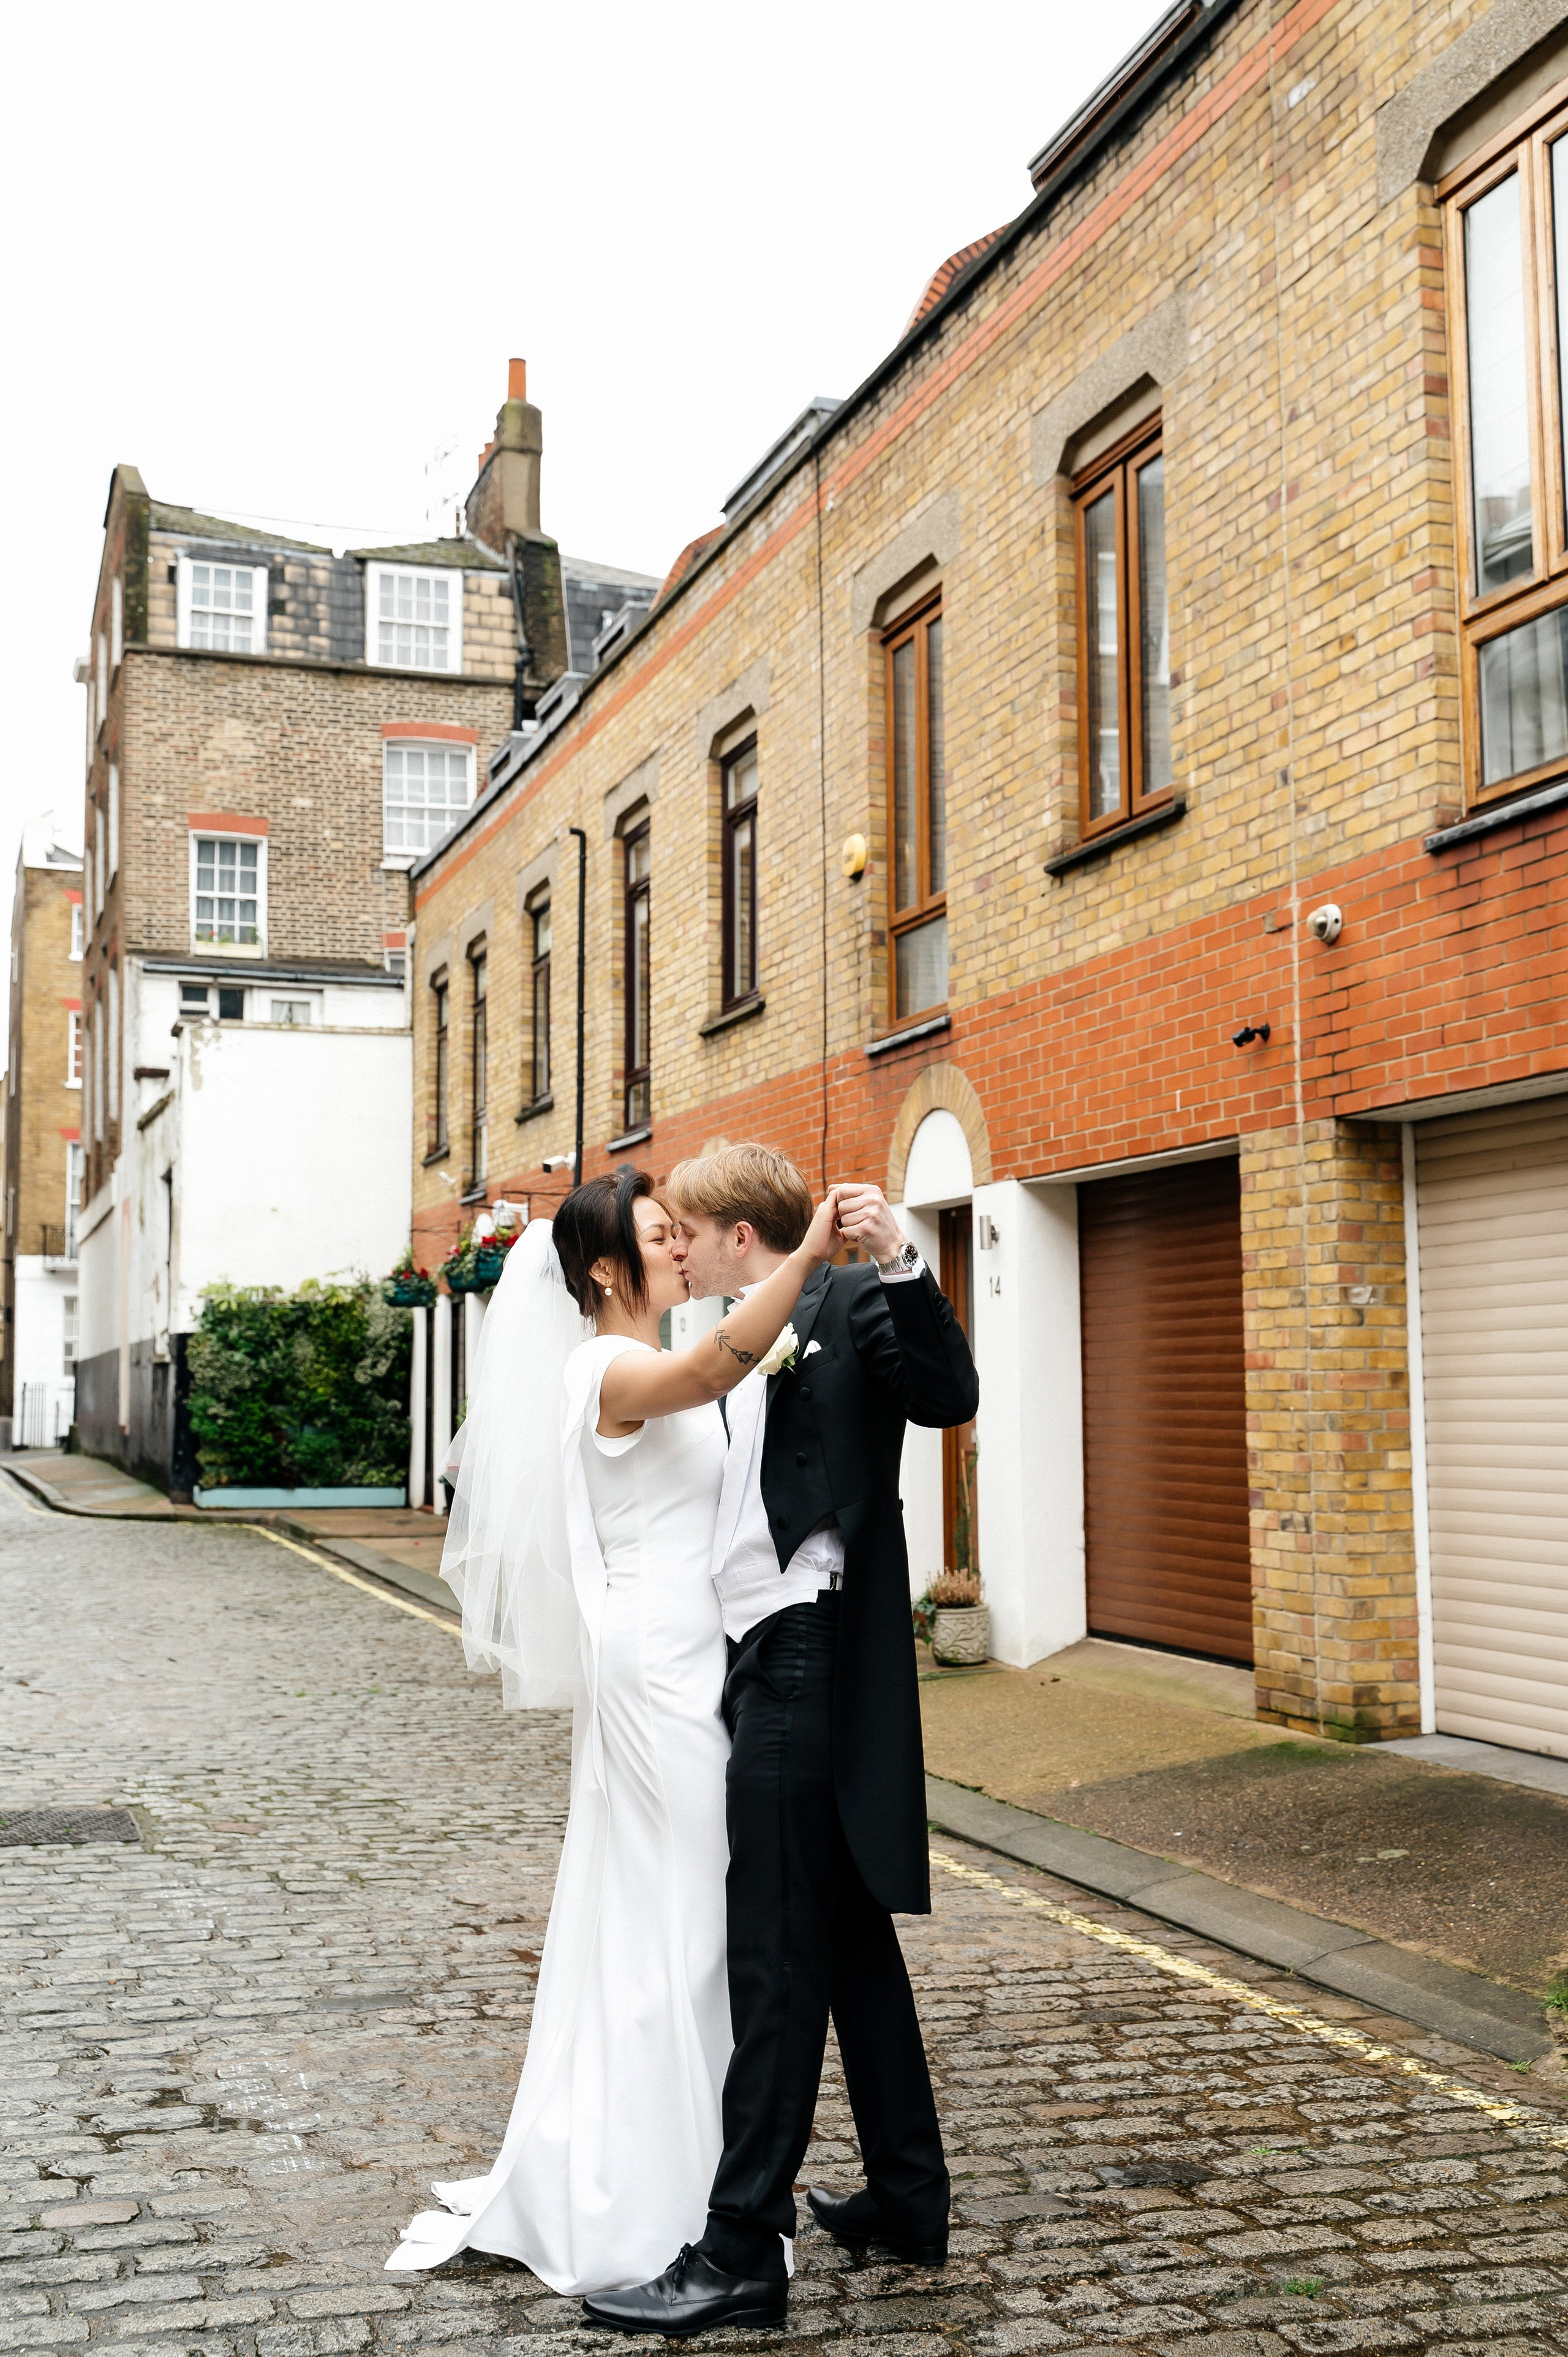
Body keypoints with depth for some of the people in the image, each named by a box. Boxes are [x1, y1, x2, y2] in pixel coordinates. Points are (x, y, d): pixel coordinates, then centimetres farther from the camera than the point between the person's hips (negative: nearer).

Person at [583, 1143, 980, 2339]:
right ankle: (909, 2197, 28)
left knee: (776, 1956, -5)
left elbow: (948, 1397, -23)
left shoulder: (847, 1304, -7)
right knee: (851, 1937, 16)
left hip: (809, 1662, -10)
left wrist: (902, 1267, -32)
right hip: (777, 1659, 10)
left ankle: (741, 2249, 2)